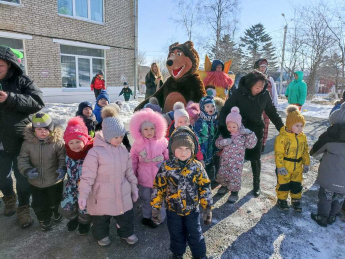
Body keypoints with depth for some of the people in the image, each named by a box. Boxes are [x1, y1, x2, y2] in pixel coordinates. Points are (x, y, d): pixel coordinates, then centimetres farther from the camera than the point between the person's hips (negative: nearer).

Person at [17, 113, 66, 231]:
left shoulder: (58, 142, -20)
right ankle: (44, 220, 47)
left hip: (54, 180, -2)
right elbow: (22, 159, -5)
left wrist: (63, 168, -35)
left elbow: (64, 158, -18)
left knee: (55, 202, 20)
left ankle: (57, 212, 54)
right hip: (36, 182, 2)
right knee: (38, 205, 17)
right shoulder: (28, 142, -12)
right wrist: (27, 170, -22)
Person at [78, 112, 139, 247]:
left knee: (127, 215, 20)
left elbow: (129, 171, 6)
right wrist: (83, 195, -18)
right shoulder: (95, 152, -20)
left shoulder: (123, 150, -3)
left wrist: (134, 187, 10)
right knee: (101, 219, 19)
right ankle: (102, 235, 49)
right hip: (102, 195, -4)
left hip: (122, 193, 4)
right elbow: (87, 176, -17)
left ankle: (127, 233, 48)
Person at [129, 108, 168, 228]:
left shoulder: (162, 141, -7)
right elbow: (133, 161, 2)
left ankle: (161, 218, 34)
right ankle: (146, 217, 41)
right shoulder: (137, 144, -6)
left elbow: (168, 158, 0)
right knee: (146, 199, 19)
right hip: (144, 178, 1)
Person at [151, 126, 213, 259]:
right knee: (176, 235, 22)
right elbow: (158, 189, -8)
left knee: (195, 235, 17)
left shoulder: (197, 166, -14)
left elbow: (205, 188, -7)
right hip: (173, 210, 0)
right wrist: (155, 208, -4)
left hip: (192, 209, 0)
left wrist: (208, 208, -5)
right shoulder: (166, 167, -17)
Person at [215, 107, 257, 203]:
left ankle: (234, 192, 22)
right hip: (225, 159, 3)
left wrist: (250, 134, -25)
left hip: (237, 161, -3)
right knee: (222, 173, 15)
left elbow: (251, 145, -13)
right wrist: (223, 142, -23)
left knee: (235, 176, 0)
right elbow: (217, 143, -1)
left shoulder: (243, 134, -11)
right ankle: (224, 185, 43)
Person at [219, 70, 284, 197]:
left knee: (255, 158, 9)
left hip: (256, 130, 2)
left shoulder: (265, 94, -10)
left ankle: (256, 184, 29)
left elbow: (272, 112, 1)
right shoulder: (238, 93, -19)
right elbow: (226, 109, -21)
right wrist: (223, 127, -36)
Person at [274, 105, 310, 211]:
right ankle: (281, 200, 27)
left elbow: (305, 151, 13)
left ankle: (296, 200, 35)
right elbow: (278, 153, -17)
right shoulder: (282, 137, -19)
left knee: (297, 184, 17)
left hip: (297, 166, 5)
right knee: (283, 184, 9)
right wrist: (280, 167, -16)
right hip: (285, 166, -5)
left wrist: (306, 164, 13)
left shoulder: (303, 137, 1)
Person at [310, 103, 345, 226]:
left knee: (325, 195, 14)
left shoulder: (332, 134, -17)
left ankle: (322, 217, 26)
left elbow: (317, 148, -4)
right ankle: (332, 216, 36)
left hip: (330, 175, -3)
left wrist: (312, 152, 16)